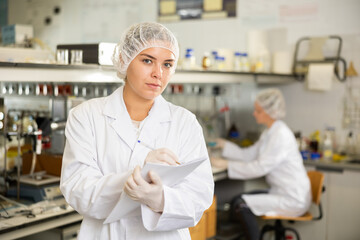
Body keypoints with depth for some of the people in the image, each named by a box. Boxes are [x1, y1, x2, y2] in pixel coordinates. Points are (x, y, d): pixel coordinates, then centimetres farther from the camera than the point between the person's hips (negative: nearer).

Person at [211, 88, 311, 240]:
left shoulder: (281, 135, -20)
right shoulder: (270, 132, 12)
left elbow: (260, 168, -23)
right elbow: (248, 155, 14)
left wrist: (226, 164, -19)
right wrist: (223, 144, 10)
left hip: (293, 200, -10)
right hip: (281, 193, 10)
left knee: (241, 204, -20)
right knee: (237, 200, 3)